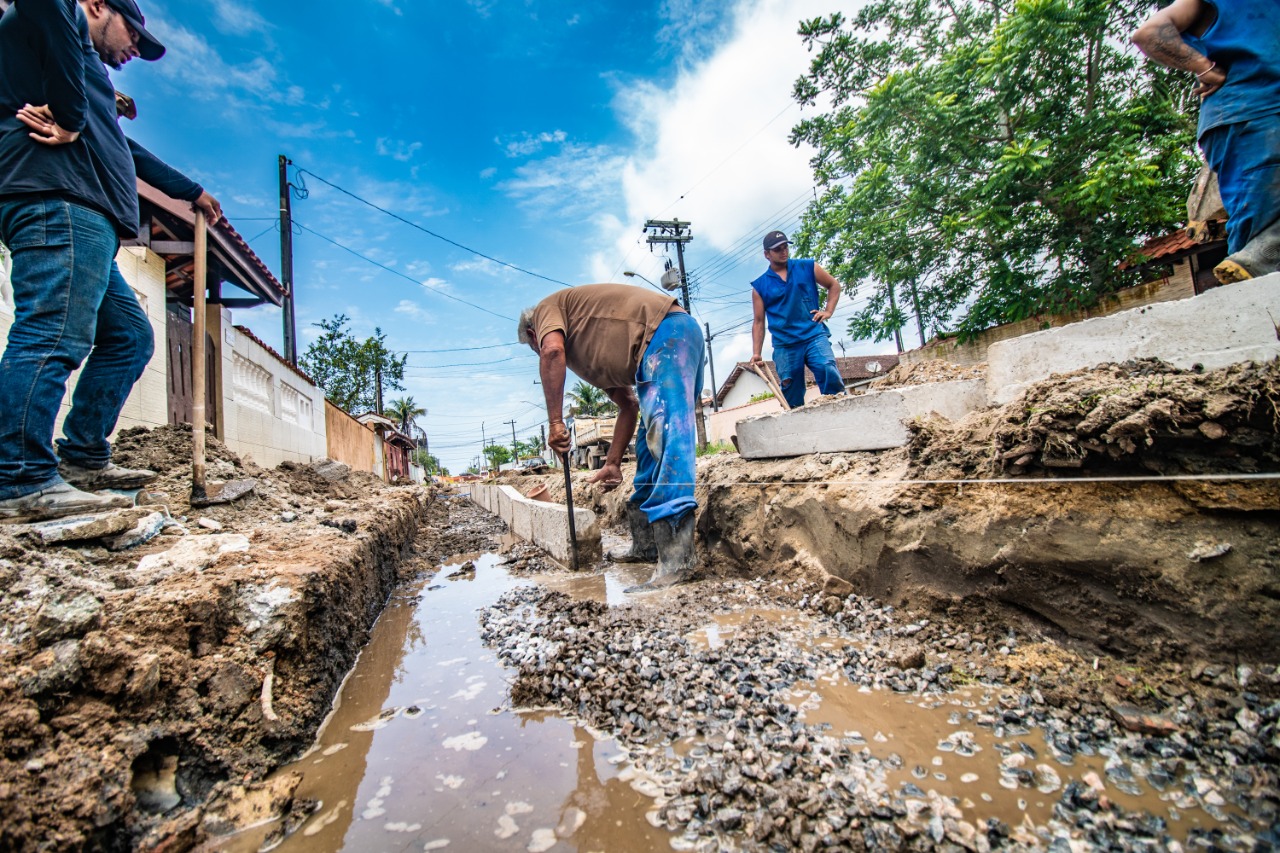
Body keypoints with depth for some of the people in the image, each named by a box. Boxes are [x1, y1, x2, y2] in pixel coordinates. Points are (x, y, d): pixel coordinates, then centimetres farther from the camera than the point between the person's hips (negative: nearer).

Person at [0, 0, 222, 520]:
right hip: (58, 203, -10)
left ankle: (84, 459, 10)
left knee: (130, 337, 9)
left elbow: (130, 153, 46)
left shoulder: (89, 73, 36)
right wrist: (71, 117, -12)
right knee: (54, 334, -18)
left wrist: (192, 192, 55)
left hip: (87, 222, 10)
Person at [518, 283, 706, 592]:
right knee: (649, 445, 11)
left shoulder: (546, 308, 12)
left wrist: (555, 422, -13)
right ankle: (644, 545, 17)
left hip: (666, 330, -10)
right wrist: (613, 463, 24)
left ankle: (676, 562, -23)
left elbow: (551, 351, -14)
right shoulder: (585, 353, 31)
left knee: (665, 440, -19)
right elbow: (629, 406, 26)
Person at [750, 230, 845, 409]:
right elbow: (758, 322, 8)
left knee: (829, 372, -23)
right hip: (784, 345, 1)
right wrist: (756, 353, -1)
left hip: (814, 335, 0)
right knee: (792, 400, 2)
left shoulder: (807, 267, 11)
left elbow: (833, 285, 21)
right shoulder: (759, 286, 9)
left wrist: (828, 311, 6)